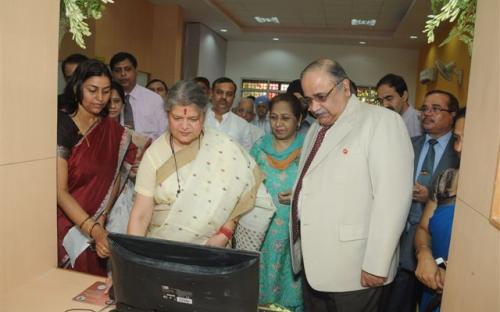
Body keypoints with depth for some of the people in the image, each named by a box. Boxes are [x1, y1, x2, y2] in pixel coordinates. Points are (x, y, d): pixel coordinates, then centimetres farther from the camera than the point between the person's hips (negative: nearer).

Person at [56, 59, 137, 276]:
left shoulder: (114, 131, 2)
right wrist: (94, 230, -23)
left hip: (96, 227, 4)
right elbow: (60, 191, -14)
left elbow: (114, 181, 3)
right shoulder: (62, 127, -11)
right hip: (65, 226, -3)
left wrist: (100, 224, -10)